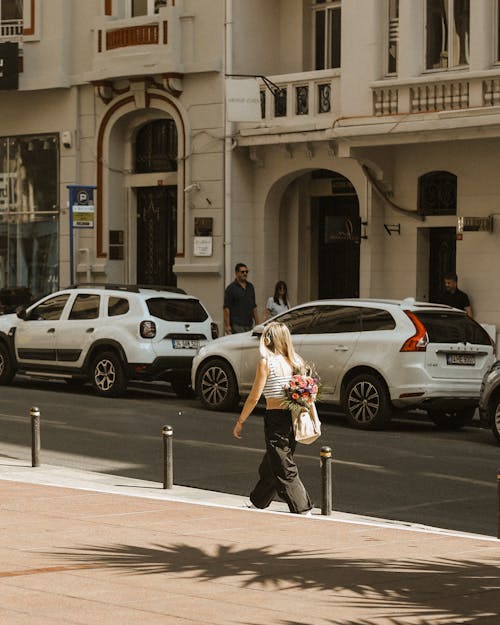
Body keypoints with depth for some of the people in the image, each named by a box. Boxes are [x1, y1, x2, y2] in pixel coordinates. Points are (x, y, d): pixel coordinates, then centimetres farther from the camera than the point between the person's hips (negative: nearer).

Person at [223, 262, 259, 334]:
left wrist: (257, 323, 14)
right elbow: (226, 308, -8)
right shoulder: (231, 288, -4)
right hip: (237, 325, -6)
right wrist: (227, 325, -14)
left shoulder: (250, 287, 16)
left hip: (249, 325, 6)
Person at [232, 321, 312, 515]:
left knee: (284, 471, -1)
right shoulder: (295, 361, 6)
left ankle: (303, 511, -6)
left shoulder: (266, 362, -11)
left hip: (275, 419, -7)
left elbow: (254, 397, -10)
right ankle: (257, 503, 38)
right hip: (293, 418, 7)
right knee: (269, 466, 22)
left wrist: (240, 422, -1)